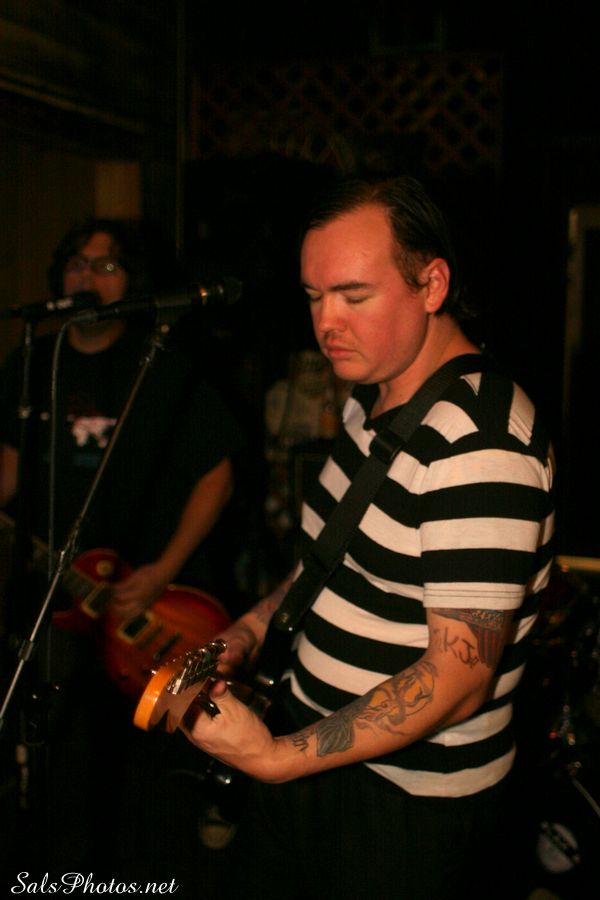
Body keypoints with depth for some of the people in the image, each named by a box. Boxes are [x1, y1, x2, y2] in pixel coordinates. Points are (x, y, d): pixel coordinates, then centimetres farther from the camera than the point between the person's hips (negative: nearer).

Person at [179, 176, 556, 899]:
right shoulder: (372, 399, 4)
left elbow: (458, 679, -27)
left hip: (407, 807, -8)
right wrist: (246, 634, 3)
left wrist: (276, 757, -27)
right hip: (313, 739, 8)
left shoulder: (481, 445, -27)